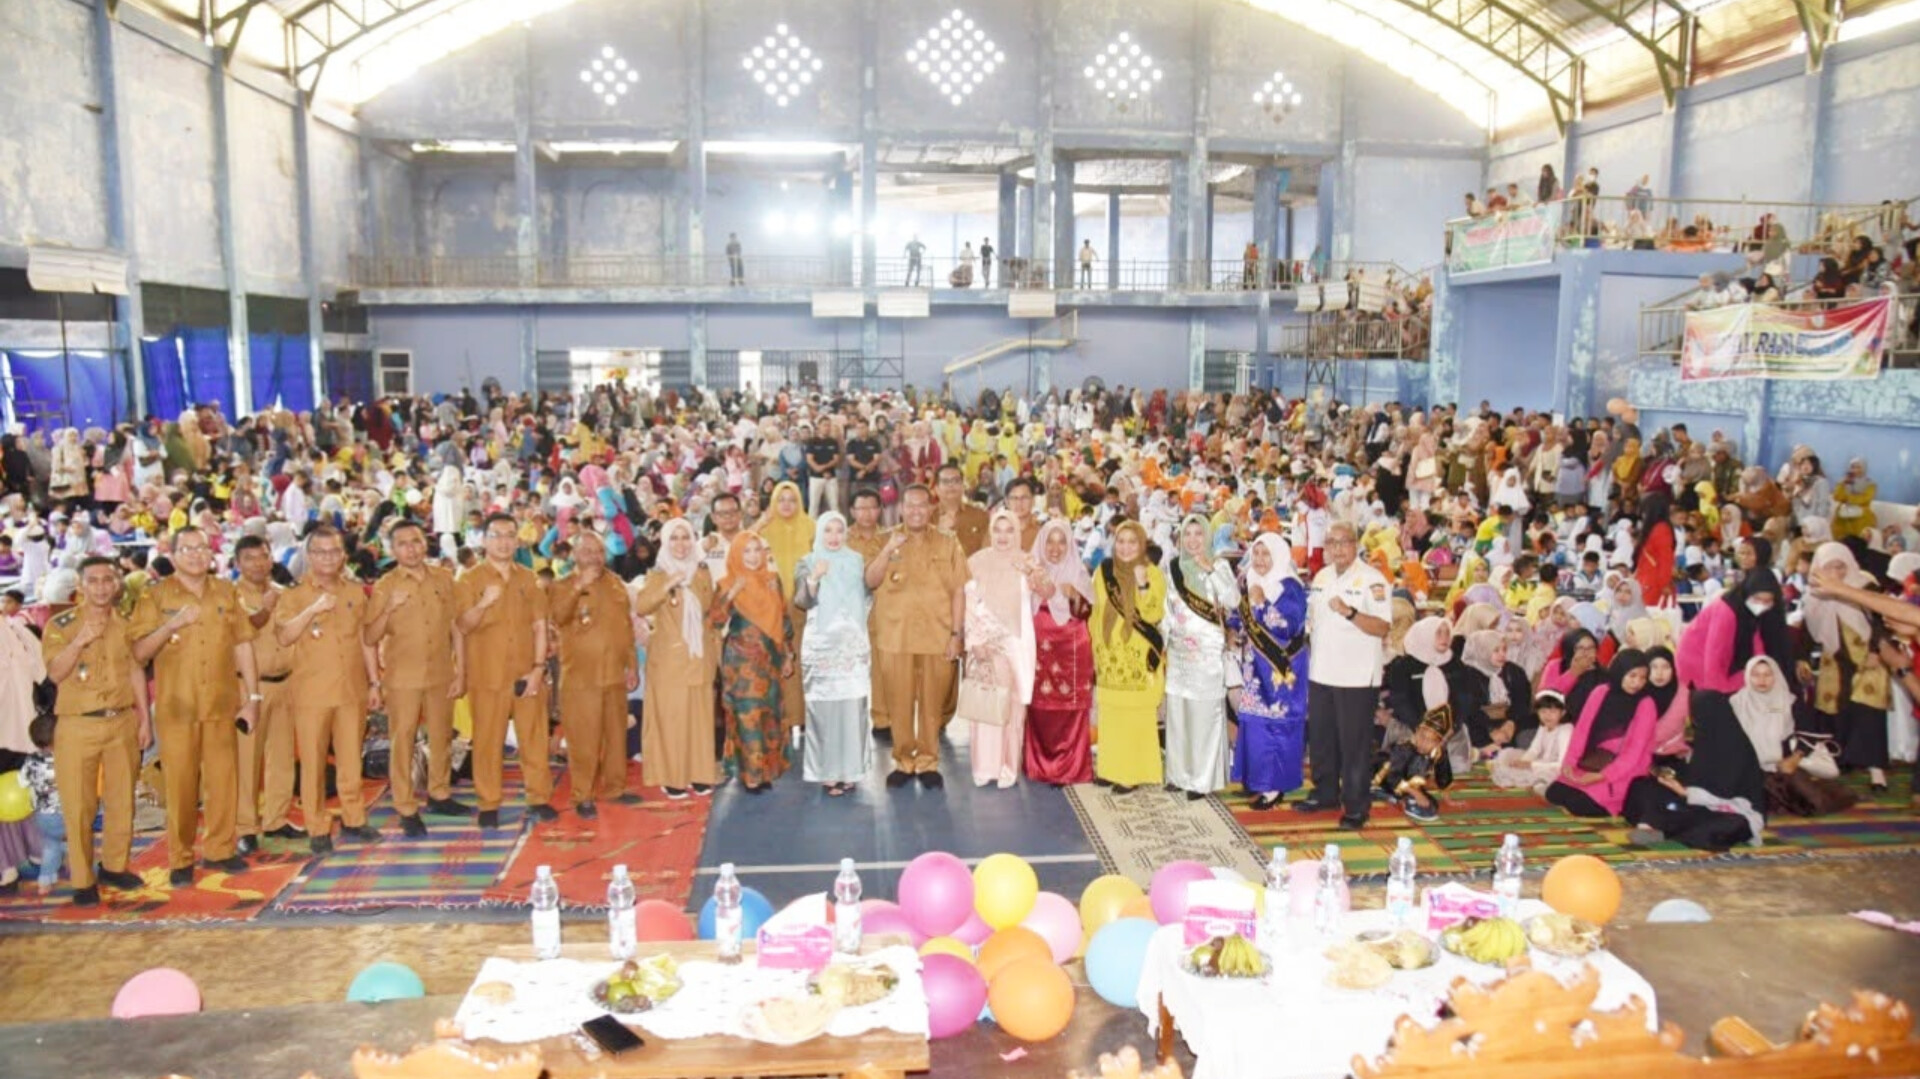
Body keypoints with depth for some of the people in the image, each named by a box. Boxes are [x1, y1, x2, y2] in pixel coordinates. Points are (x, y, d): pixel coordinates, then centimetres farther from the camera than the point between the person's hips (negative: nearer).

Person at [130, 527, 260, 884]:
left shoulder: (226, 592, 9)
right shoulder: (156, 596, 1)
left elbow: (243, 645, 9)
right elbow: (139, 653, -3)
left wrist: (252, 696, 6)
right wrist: (170, 625, -19)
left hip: (222, 703, 2)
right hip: (176, 706, -2)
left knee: (224, 779, 5)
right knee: (180, 784, 2)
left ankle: (221, 849, 18)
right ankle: (180, 860, 12)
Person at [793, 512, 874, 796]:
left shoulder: (857, 561, 11)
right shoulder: (808, 563, 4)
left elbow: (868, 598, 17)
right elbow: (802, 602, -6)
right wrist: (813, 578, -18)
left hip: (853, 644, 2)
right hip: (821, 644, -2)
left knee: (853, 707, -1)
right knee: (823, 706, -5)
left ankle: (850, 768, 7)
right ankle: (827, 770, 1)